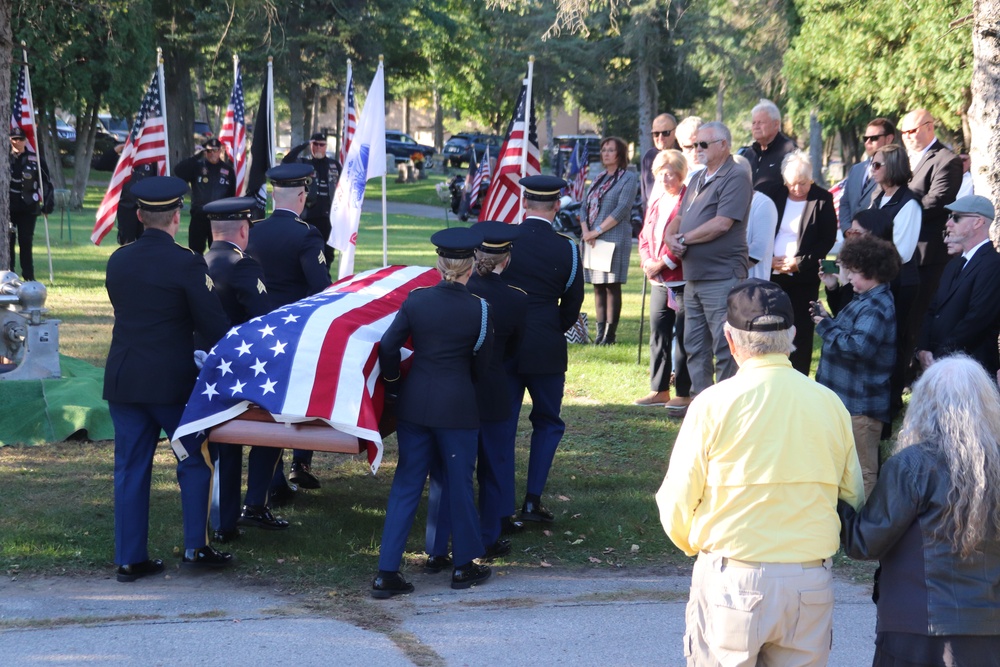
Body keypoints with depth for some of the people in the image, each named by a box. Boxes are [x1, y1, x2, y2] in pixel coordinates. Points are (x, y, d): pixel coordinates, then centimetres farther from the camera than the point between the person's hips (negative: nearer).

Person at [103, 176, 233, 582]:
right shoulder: (186, 264, -12)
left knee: (130, 468, 8)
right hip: (172, 378, -5)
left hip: (123, 380, 5)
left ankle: (130, 559, 9)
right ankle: (195, 548, 6)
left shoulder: (118, 261, 5)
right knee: (195, 461, 9)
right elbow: (213, 325, -11)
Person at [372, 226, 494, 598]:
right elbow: (481, 368, -1)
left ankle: (387, 573, 2)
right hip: (458, 407, -2)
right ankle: (464, 567, 23)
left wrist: (393, 383, 11)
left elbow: (388, 347, -6)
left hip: (414, 404, 2)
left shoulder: (416, 301, -5)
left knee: (406, 484, 7)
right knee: (459, 484, 12)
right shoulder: (479, 310, -8)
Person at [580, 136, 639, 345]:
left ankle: (610, 334, -5)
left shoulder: (628, 178, -2)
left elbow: (622, 209, -12)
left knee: (612, 287, -6)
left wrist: (597, 231, -14)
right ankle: (600, 332, 8)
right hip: (592, 240, 7)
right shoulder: (599, 179, 18)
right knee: (598, 287, 6)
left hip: (614, 239, -7)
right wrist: (586, 232, -4)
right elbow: (584, 207, 14)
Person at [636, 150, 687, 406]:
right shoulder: (656, 200, 16)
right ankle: (659, 390, 16)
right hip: (659, 280, 8)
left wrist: (663, 263, -15)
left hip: (682, 279, -8)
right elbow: (645, 236, 20)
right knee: (658, 334, 9)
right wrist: (647, 261, 2)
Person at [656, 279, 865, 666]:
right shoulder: (830, 405, 2)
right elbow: (853, 499, 6)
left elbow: (676, 506, -4)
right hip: (811, 584, 3)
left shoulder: (714, 404, -7)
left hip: (732, 582, -3)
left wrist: (696, 546, 17)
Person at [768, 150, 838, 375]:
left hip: (804, 276, -3)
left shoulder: (822, 200, -2)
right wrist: (769, 259, -6)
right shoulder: (776, 196, 8)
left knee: (801, 332, 0)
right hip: (771, 273, 3)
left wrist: (800, 263, -12)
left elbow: (827, 240, -4)